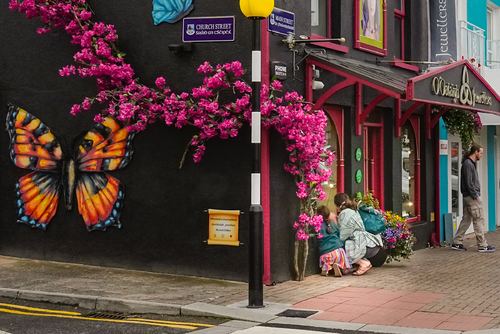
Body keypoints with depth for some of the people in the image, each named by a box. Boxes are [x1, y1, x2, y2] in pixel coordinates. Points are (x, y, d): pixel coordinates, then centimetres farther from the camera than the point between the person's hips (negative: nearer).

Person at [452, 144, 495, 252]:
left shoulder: (472, 164, 17)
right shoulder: (468, 164, -15)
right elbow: (468, 183, -20)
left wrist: (476, 194, 10)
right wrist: (475, 196, -16)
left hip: (469, 197, 10)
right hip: (471, 197, -10)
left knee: (466, 219, 11)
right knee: (478, 220, -6)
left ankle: (457, 243, 14)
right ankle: (482, 245, -2)